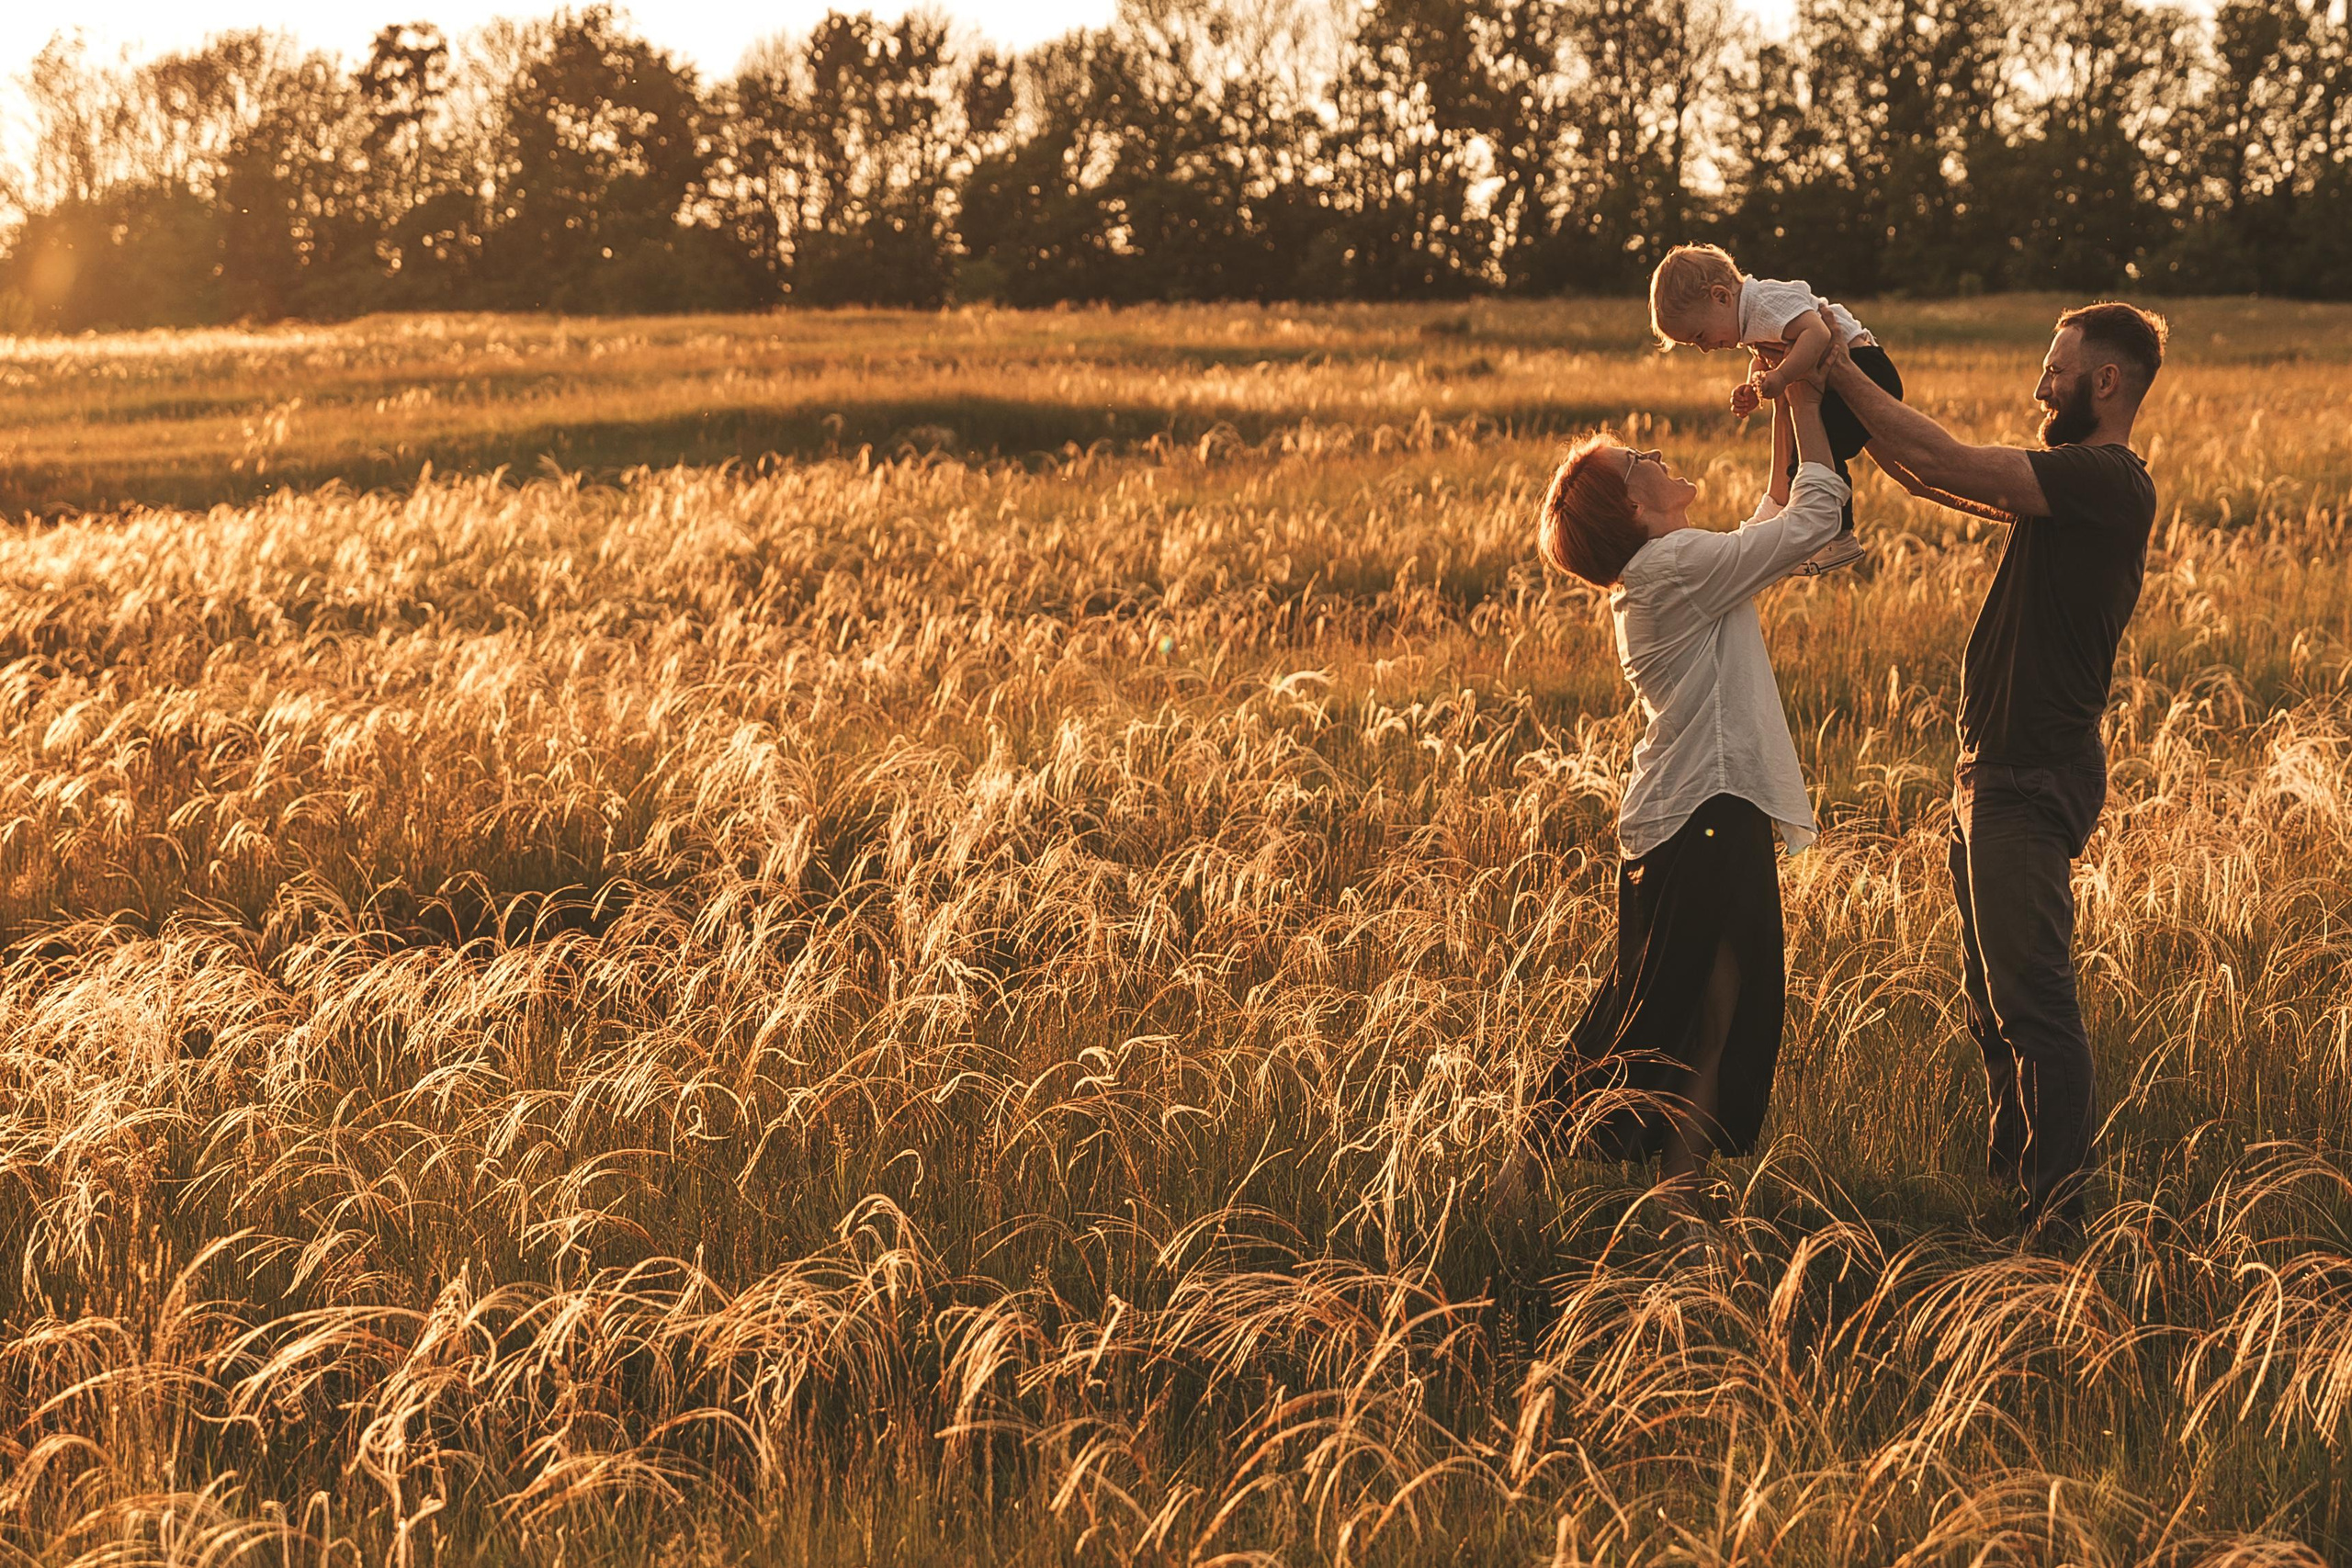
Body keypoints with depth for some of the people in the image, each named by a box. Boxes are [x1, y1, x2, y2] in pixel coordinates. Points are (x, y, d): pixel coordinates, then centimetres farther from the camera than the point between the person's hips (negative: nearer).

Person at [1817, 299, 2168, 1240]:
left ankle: (2061, 1219, -8)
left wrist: (1841, 371, -13)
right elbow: (1929, 477, 18)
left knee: (2032, 998, -10)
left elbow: (1946, 465, -21)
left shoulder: (2110, 481, -15)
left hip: (2034, 781, -10)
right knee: (1993, 997, 17)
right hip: (1996, 772, 10)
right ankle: (2013, 1181, 26)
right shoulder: (2071, 481, 16)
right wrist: (1822, 395, 10)